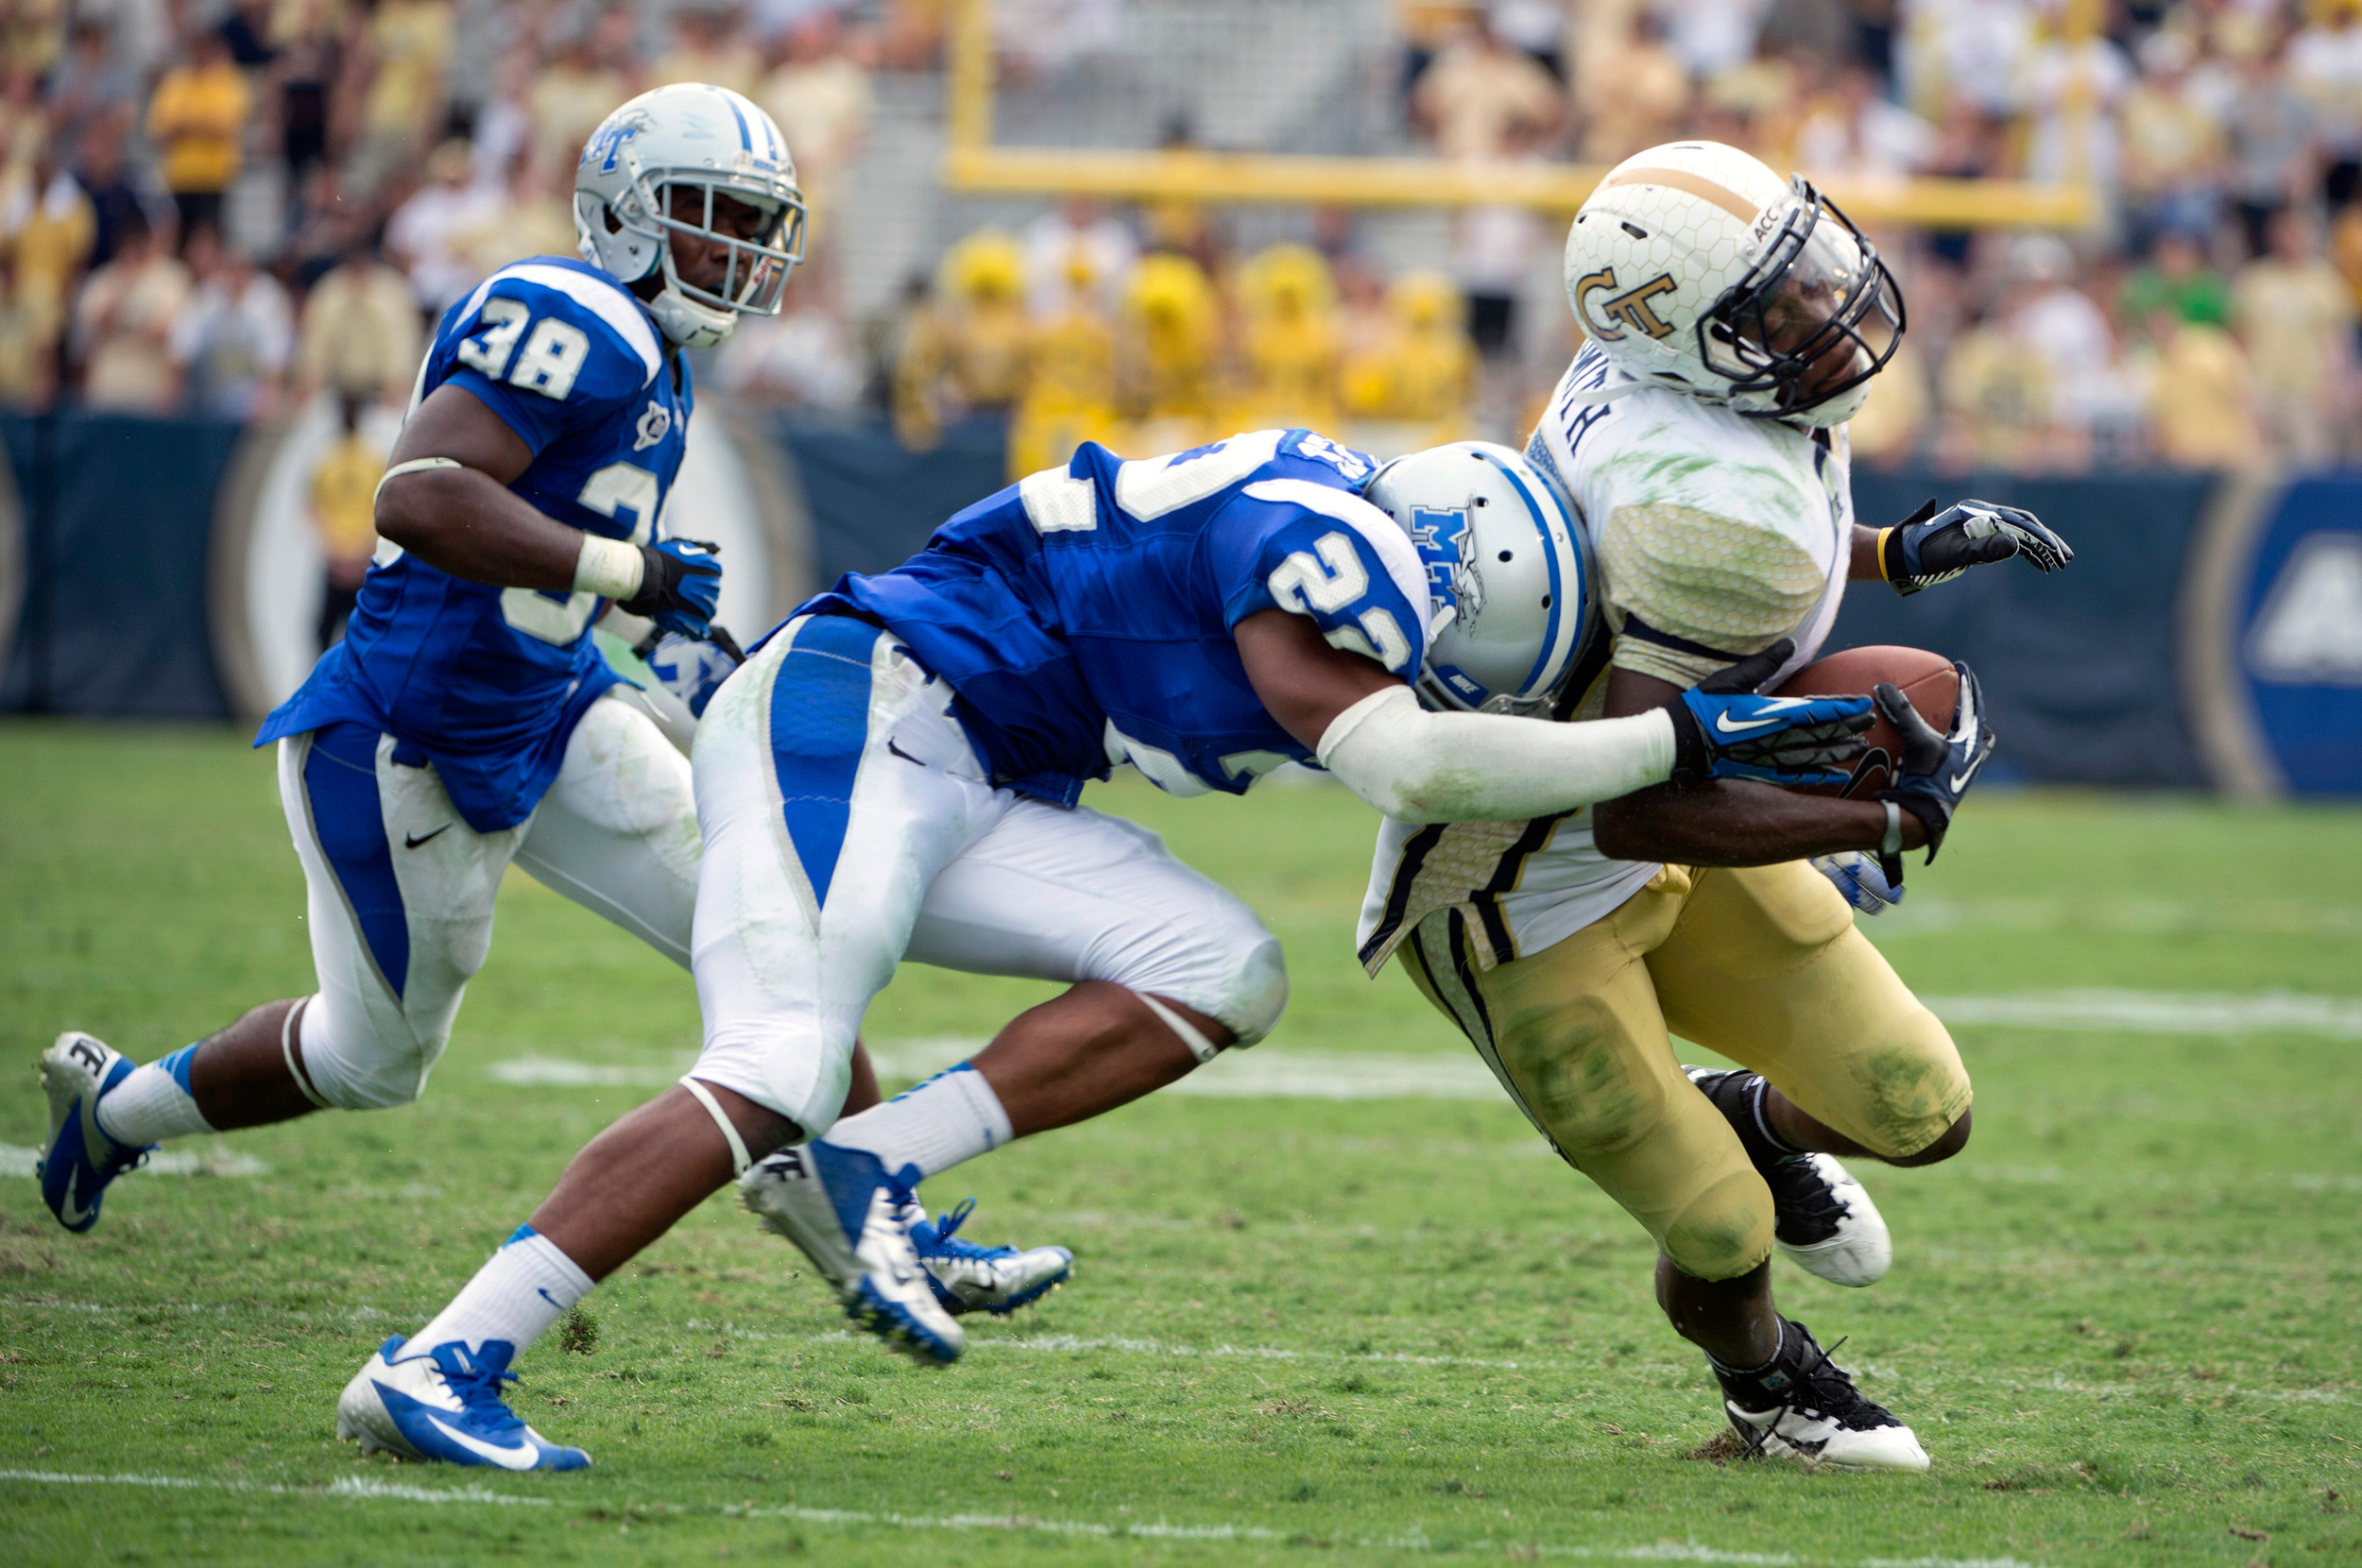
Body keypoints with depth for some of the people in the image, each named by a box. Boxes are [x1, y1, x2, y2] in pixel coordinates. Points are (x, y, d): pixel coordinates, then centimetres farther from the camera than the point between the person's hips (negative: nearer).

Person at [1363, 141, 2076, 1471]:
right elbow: (1634, 805, -36)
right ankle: (1763, 1375, 35)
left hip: (1653, 836, 8)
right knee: (1727, 1243, 2)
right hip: (1522, 904, -8)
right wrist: (1898, 820, -28)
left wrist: (1893, 554, 7)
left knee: (1919, 1114, 5)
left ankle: (1746, 1121, 37)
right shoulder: (1733, 520, -37)